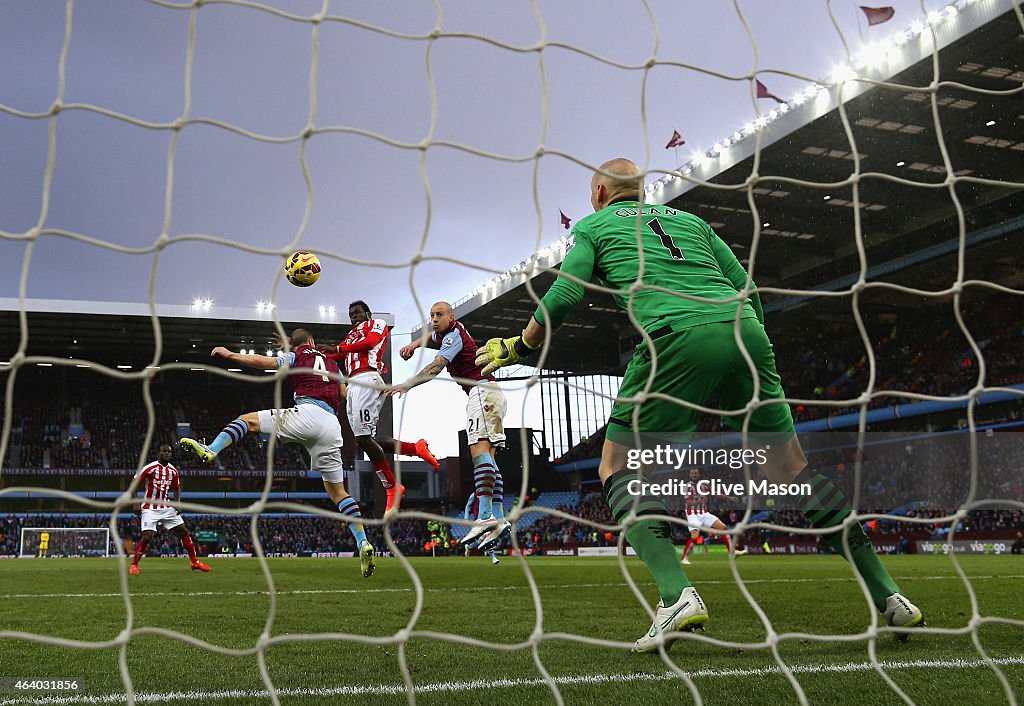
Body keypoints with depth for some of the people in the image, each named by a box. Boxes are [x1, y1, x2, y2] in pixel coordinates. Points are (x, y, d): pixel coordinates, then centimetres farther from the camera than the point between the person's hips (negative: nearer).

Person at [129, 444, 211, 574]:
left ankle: (194, 562, 11)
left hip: (167, 508, 5)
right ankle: (134, 564, 4)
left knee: (184, 532, 2)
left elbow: (177, 489, 18)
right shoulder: (149, 468, -13)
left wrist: (177, 503, 3)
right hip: (150, 508, -5)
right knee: (147, 537, -16)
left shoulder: (173, 471, 5)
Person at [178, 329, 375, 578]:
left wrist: (229, 354, 10)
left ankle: (211, 450, -13)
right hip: (332, 427, 5)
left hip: (307, 415, -5)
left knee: (249, 420, 10)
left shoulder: (296, 356, 15)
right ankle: (363, 544, 1)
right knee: (337, 491, 11)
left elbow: (264, 362, 1)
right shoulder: (331, 363, 30)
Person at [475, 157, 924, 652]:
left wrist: (517, 348, 22)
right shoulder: (689, 219, 32)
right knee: (790, 467, 14)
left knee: (619, 468, 7)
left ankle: (677, 596, -13)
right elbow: (746, 287, 24)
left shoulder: (591, 226, 21)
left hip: (678, 337, -5)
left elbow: (562, 298, 8)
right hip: (744, 332, 5)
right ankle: (887, 596, 14)